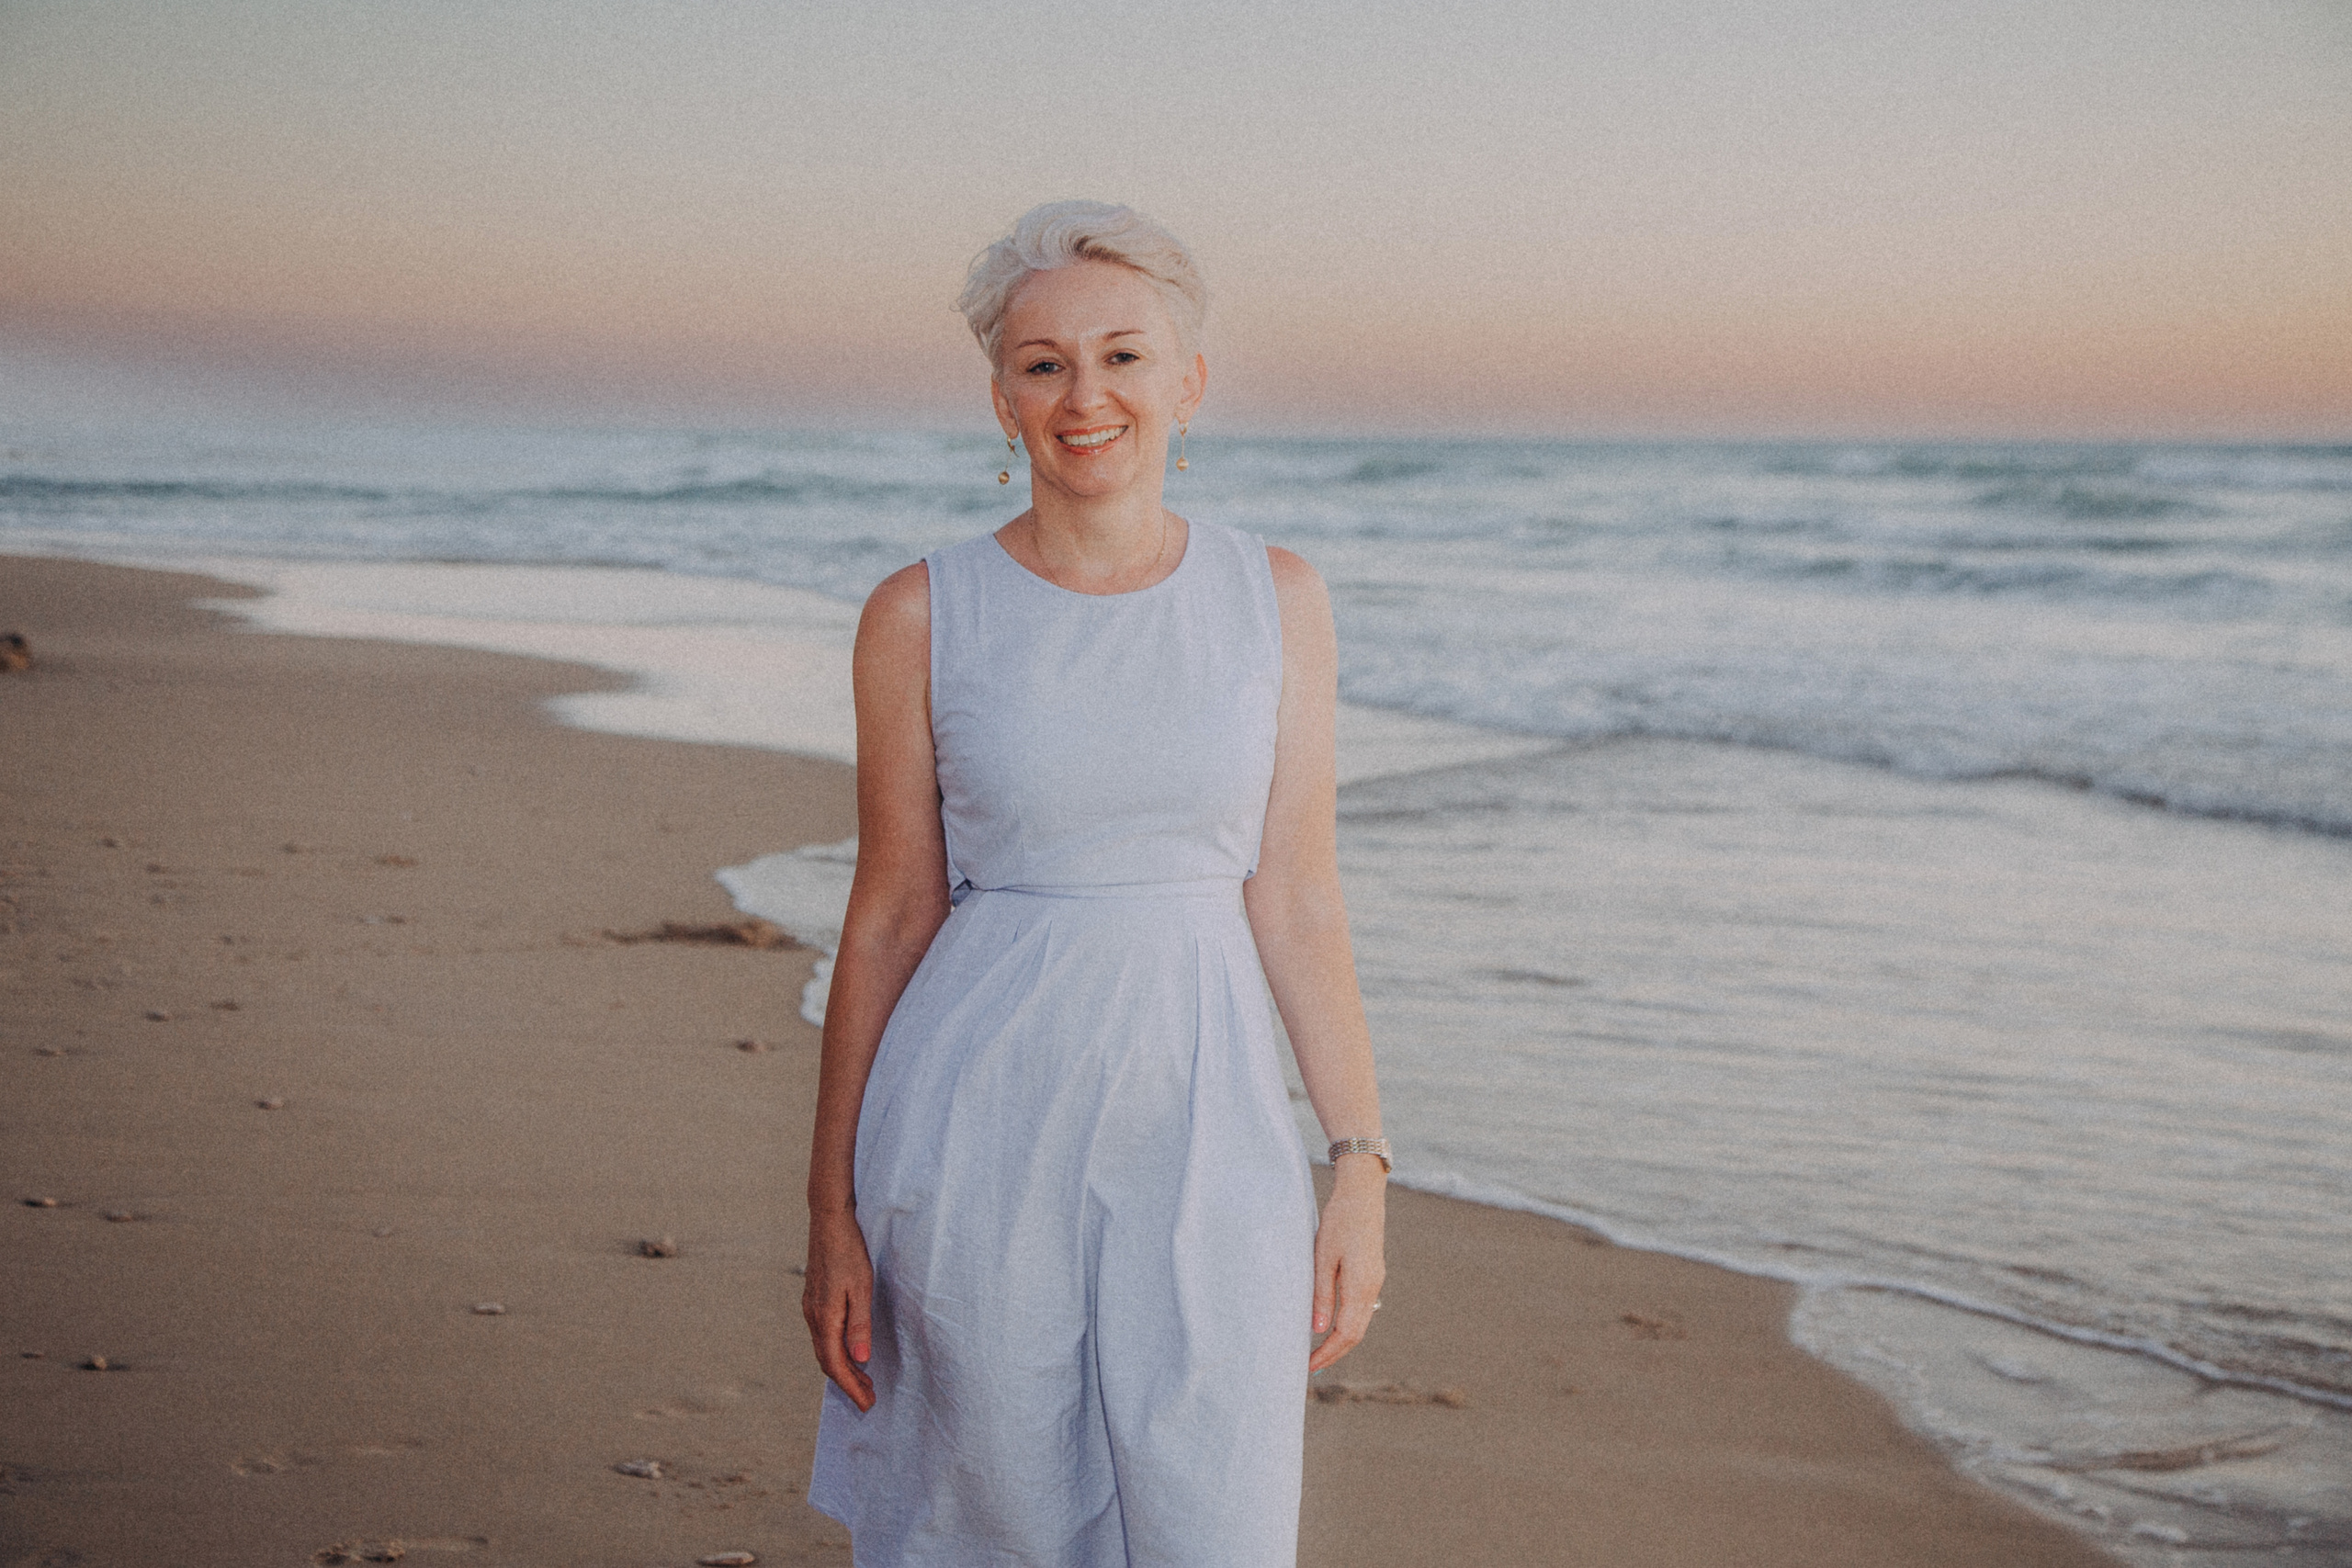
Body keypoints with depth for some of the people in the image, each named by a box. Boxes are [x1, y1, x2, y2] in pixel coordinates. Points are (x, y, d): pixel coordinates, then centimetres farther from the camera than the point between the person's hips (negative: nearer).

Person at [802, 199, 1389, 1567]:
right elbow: (891, 915, 3)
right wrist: (834, 1212, 2)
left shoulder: (1275, 599, 4)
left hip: (1204, 1124, 1)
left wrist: (1362, 1163, 1)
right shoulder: (923, 616, -1)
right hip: (982, 1131, -1)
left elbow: (1296, 900, 6)